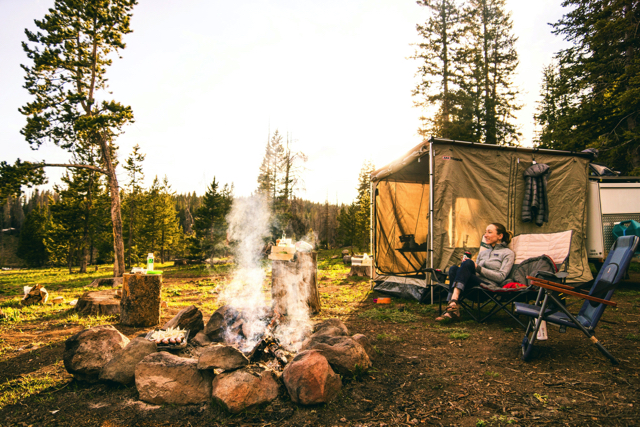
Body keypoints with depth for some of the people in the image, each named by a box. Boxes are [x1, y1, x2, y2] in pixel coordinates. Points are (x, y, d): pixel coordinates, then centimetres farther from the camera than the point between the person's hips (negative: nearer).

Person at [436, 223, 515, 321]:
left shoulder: (508, 253, 13)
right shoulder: (482, 253, 32)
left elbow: (501, 277, -1)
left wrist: (478, 268, -7)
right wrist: (466, 264, 2)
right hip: (474, 285, 5)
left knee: (468, 263, -30)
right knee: (454, 268, -25)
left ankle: (452, 303, -46)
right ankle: (453, 309, -38)